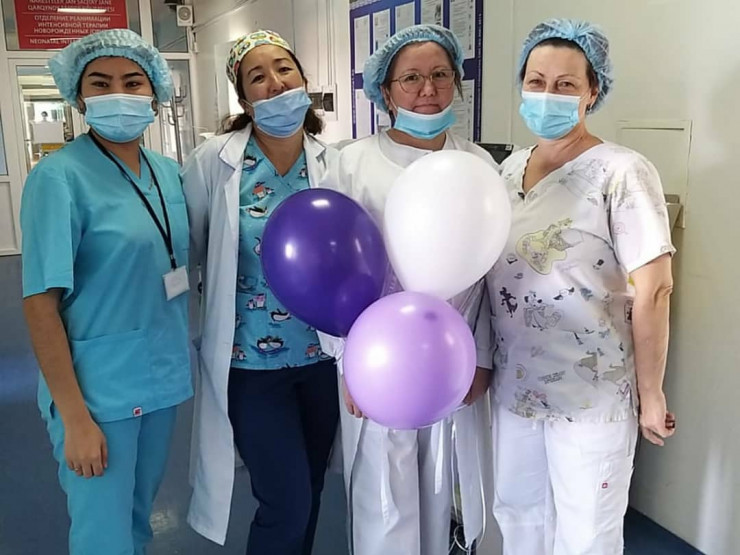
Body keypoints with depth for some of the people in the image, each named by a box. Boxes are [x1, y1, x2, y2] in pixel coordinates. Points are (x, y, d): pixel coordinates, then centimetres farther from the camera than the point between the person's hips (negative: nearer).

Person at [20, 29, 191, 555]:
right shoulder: (59, 177, -15)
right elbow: (41, 302, -16)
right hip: (99, 390, -6)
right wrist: (74, 417, -17)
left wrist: (185, 362, 11)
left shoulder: (169, 171, 4)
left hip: (164, 375, 6)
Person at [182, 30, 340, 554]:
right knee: (286, 503, 2)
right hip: (251, 361, -3)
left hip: (323, 355, 4)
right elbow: (187, 247, -3)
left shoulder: (332, 161, -1)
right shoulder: (215, 161, -11)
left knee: (310, 491, 20)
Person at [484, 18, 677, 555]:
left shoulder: (622, 173, -15)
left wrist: (650, 393, -13)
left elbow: (652, 290, -16)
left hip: (592, 394, -5)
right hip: (515, 385, 6)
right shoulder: (510, 167, 4)